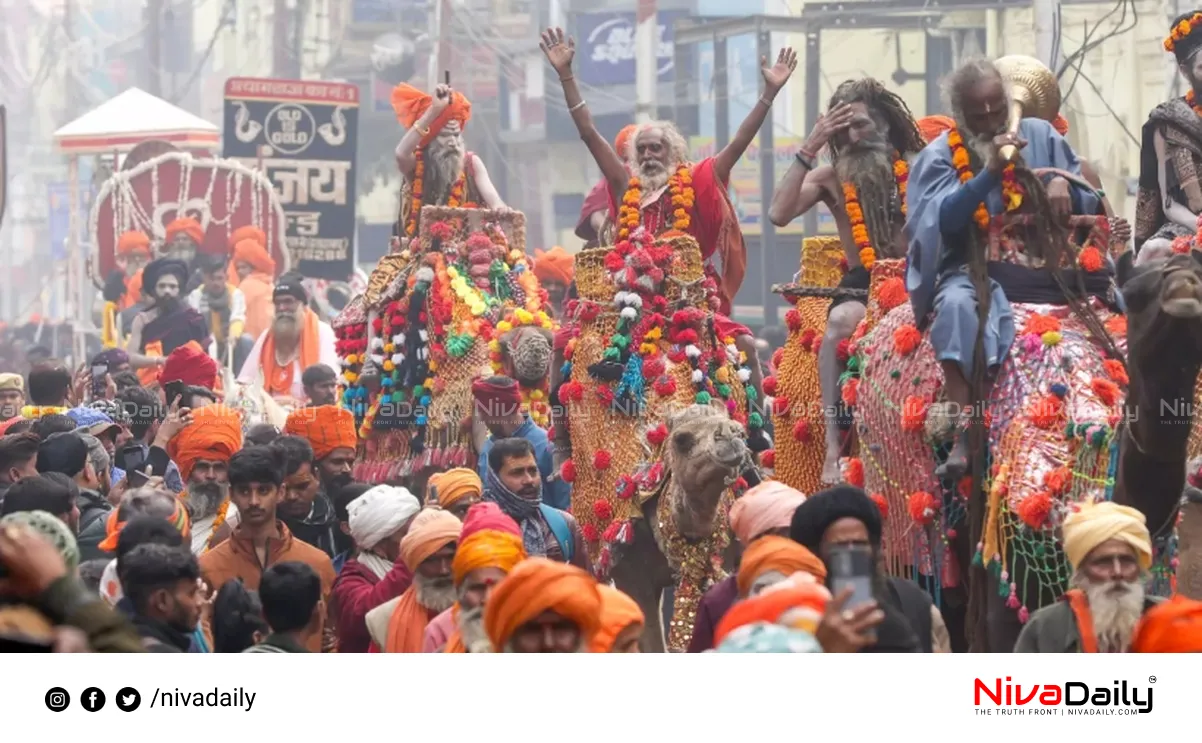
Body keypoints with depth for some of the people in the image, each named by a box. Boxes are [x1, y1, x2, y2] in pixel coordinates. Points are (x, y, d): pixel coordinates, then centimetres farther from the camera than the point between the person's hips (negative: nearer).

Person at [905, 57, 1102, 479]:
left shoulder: (1039, 136, 10)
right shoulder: (940, 155, 2)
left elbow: (1091, 202, 12)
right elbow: (945, 218, -14)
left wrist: (1063, 183, -11)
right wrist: (990, 171, -24)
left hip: (1045, 268, 4)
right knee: (957, 304, -38)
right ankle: (964, 436, -44)